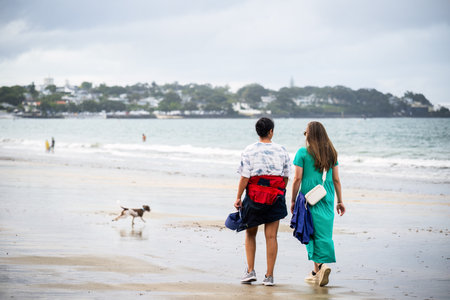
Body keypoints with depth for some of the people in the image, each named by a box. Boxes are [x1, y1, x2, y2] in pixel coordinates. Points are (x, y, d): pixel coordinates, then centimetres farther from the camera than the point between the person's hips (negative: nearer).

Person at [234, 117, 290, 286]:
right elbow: (286, 177, 5)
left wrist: (238, 197, -2)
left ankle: (250, 271, 7)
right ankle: (269, 276, 3)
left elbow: (244, 177, -8)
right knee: (271, 236, 3)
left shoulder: (249, 151, -5)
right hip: (275, 196, 1)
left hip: (254, 196, -1)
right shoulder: (281, 151, 2)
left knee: (250, 234, 14)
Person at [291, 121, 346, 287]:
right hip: (327, 198, 4)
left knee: (312, 232, 2)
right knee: (325, 233, 8)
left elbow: (297, 178, -7)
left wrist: (293, 200, 2)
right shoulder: (331, 153, 6)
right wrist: (340, 201, 15)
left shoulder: (303, 153, -6)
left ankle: (319, 266, -12)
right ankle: (317, 272, 10)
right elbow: (336, 179, 9)